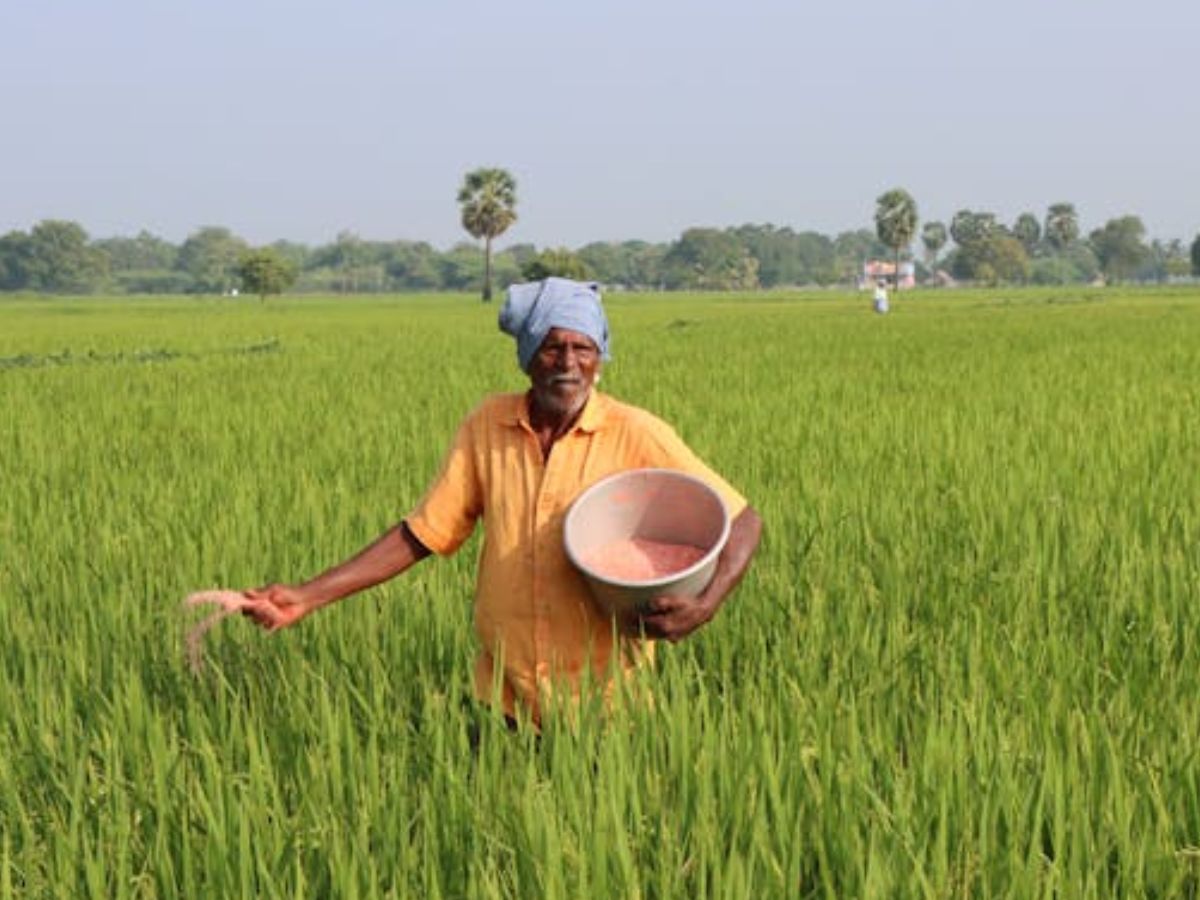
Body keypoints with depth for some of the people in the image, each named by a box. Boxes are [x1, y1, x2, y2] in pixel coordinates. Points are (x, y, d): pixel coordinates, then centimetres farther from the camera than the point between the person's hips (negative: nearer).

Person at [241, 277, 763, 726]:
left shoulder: (635, 436, -9)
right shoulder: (486, 427, -1)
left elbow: (742, 521, -6)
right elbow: (422, 534, 2)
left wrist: (706, 605, -25)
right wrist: (309, 597, -5)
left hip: (605, 701, -2)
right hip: (505, 700, 2)